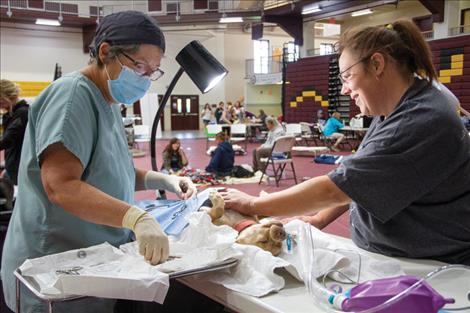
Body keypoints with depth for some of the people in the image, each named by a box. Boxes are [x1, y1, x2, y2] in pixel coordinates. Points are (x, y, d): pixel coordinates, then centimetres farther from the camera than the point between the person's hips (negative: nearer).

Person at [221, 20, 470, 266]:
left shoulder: (421, 123, -23)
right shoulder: (391, 113, 8)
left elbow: (334, 189, -23)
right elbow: (355, 185, 13)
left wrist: (252, 205, -16)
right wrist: (319, 219, 1)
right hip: (380, 257, 7)